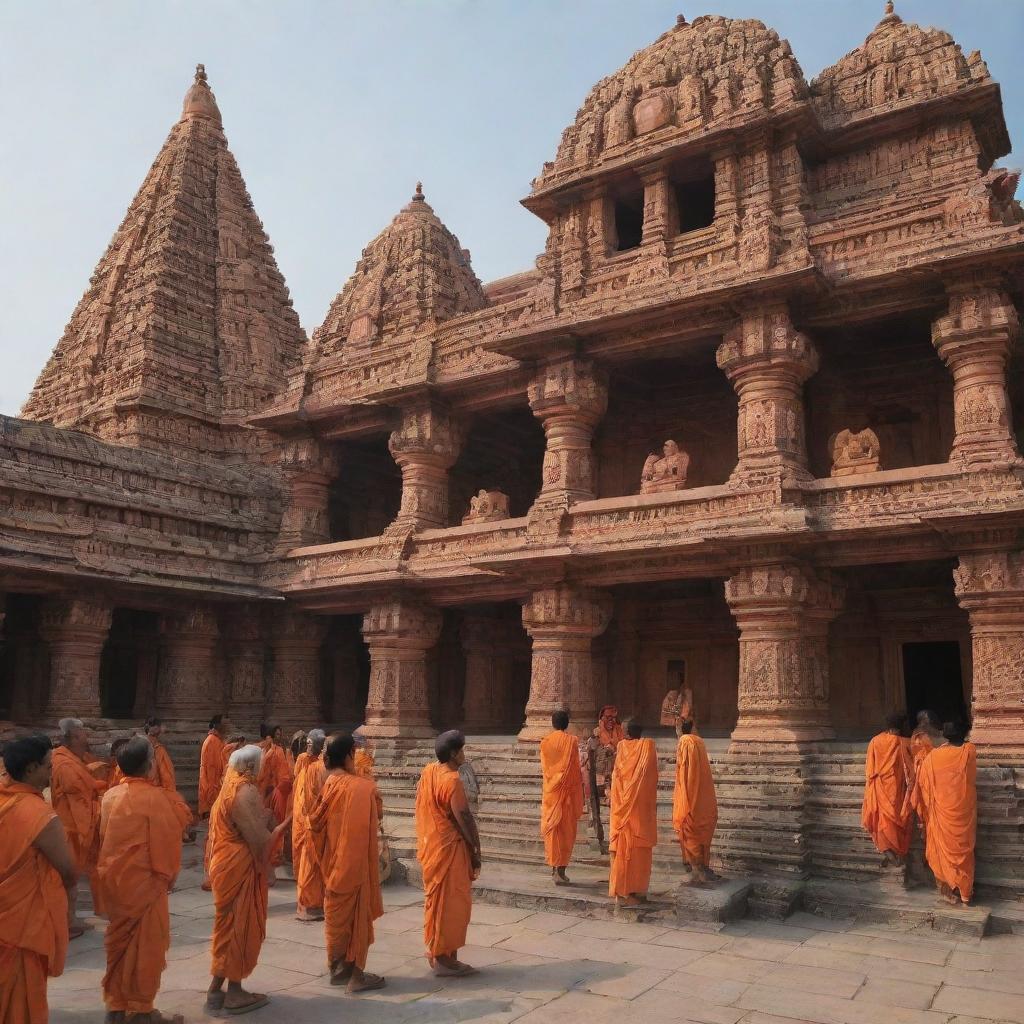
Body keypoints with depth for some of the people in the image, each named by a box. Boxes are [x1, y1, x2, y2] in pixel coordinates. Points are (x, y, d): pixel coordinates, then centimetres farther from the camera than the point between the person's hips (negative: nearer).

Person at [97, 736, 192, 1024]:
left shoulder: (111, 796, 3)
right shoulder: (155, 797, -18)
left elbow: (104, 837, 10)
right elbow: (166, 841, -13)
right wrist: (169, 874, 0)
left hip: (114, 879, 7)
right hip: (144, 881, -7)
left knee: (119, 941, 17)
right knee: (146, 944, 6)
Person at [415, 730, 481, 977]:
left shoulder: (427, 772, 6)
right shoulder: (451, 780, -20)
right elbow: (464, 818, -20)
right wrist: (476, 851, -12)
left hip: (430, 846, 9)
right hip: (448, 848, -9)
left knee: (437, 901, 16)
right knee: (450, 903, 0)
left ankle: (437, 953, 24)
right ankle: (444, 959, 7)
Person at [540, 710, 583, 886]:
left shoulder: (545, 742, 1)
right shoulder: (572, 741, -8)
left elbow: (544, 769, 7)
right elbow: (576, 769, -7)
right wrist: (581, 793, 0)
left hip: (550, 791, 3)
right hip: (568, 790, -3)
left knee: (552, 828, 12)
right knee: (566, 829, 2)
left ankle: (554, 868, 17)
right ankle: (560, 870, -2)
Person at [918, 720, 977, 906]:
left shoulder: (932, 758, -11)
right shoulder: (969, 752, -11)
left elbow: (924, 787, -4)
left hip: (941, 813, 0)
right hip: (963, 812, 0)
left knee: (943, 849, 13)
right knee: (962, 849, 14)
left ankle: (947, 889, 21)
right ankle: (965, 891, 23)